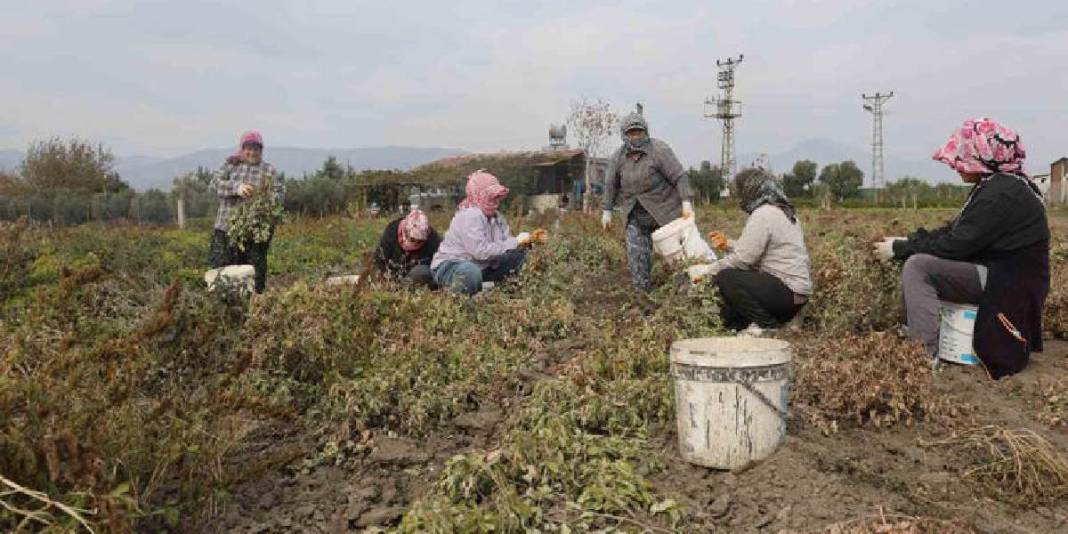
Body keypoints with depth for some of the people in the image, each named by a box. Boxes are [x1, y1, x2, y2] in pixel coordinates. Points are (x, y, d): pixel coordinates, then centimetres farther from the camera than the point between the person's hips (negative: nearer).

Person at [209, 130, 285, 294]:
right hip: (227, 226, 1)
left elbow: (279, 192, -1)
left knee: (255, 272, 0)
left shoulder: (268, 170, 9)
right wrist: (236, 188, -21)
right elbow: (216, 183, -3)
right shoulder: (230, 165, 11)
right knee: (222, 268, 1)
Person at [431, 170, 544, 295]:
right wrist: (515, 242, -28)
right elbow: (480, 251, -32)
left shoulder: (496, 216, 6)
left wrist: (529, 239, -13)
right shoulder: (470, 216, -23)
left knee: (518, 255, 3)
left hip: (481, 266, 9)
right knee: (471, 273, -44)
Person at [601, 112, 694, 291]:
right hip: (636, 216, 4)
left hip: (666, 211, -4)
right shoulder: (617, 158, 0)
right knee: (637, 256, -1)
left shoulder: (659, 150, -14)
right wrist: (607, 211, 12)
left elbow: (680, 177, -16)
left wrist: (686, 203, -24)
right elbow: (611, 185, 12)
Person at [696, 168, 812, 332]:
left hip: (788, 293, -10)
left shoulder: (763, 215, -16)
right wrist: (728, 245, 10)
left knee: (725, 278, -16)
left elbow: (743, 259, -19)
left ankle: (767, 325, -10)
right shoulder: (782, 211, 15)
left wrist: (707, 271, -10)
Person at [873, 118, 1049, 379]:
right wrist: (908, 241, 1)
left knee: (917, 266, -20)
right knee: (922, 257, 12)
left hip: (1009, 283, -10)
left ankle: (926, 355, -18)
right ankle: (911, 334, 13)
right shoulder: (995, 184, 11)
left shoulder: (1002, 193, -21)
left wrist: (900, 248, -13)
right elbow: (955, 231, 11)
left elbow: (955, 245, -22)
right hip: (1000, 272, 10)